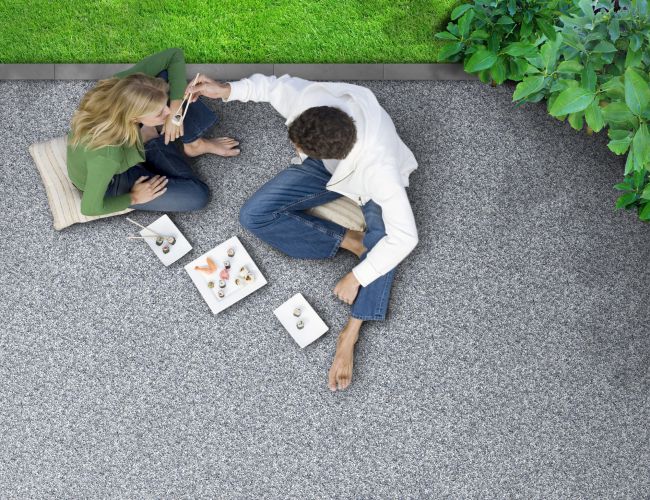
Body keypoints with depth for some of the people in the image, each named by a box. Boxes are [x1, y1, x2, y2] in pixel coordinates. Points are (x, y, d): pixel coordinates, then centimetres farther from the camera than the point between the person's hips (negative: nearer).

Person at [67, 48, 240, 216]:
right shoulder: (107, 155, -45)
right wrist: (134, 198, -14)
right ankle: (153, 141, 11)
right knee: (198, 196, -11)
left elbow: (174, 55, -20)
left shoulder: (122, 85, -33)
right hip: (112, 181, -5)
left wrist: (175, 109, -28)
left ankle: (194, 142, 8)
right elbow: (90, 208, -28)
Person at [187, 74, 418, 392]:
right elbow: (275, 85, -10)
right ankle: (349, 241, -10)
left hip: (368, 186, -4)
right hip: (327, 167, 5)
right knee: (254, 216, -13)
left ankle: (351, 332, -31)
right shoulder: (311, 97, -34)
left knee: (386, 236, -38)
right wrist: (227, 90, -19)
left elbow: (405, 237, -39)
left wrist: (356, 277, -34)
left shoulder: (379, 169, -45)